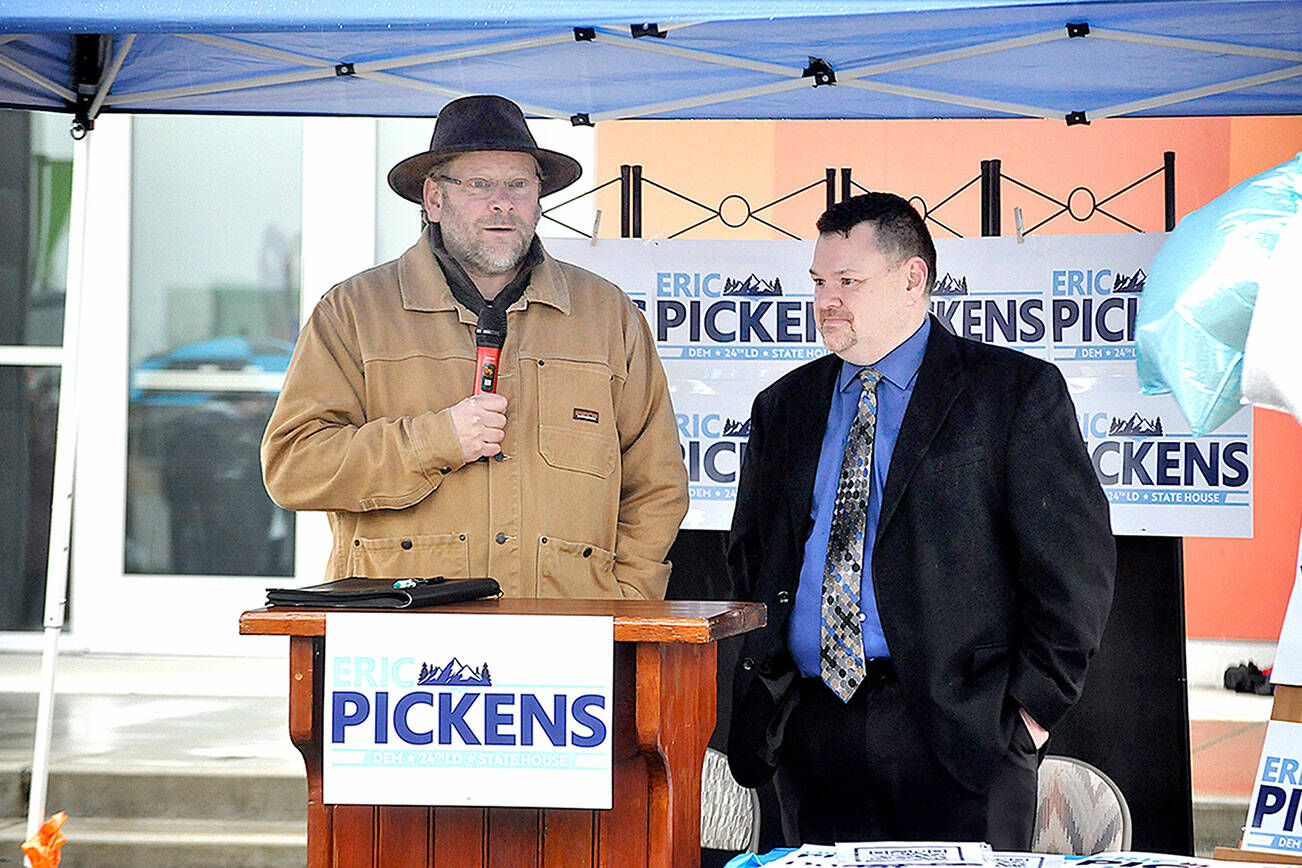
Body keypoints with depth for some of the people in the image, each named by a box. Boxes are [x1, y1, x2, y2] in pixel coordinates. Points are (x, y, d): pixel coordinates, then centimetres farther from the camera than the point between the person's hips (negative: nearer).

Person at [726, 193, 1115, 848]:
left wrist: (1032, 706, -9)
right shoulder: (783, 408, 16)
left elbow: (1076, 563, -4)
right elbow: (747, 563, 20)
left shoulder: (1018, 393, 0)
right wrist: (758, 707, 7)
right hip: (812, 735, 4)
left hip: (960, 735, -4)